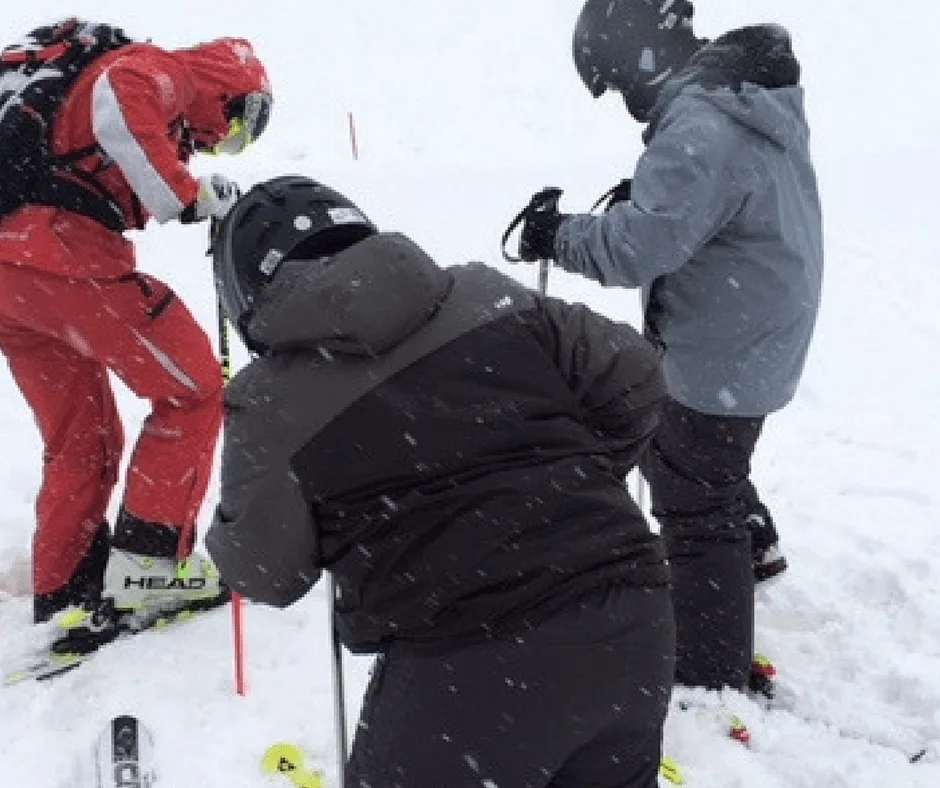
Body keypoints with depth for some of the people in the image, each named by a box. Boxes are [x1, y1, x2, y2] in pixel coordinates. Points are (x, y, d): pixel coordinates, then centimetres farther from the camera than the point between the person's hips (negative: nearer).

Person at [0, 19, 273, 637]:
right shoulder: (165, 69, 5)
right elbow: (118, 99, -19)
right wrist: (187, 194, -15)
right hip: (57, 249, -10)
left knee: (82, 440, 17)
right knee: (194, 390, -1)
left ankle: (63, 598, 18)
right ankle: (149, 563, -1)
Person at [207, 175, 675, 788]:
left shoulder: (272, 405, -3)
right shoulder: (489, 296, 7)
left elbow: (268, 574, 5)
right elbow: (634, 380, 8)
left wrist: (224, 531, 27)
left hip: (472, 672, -4)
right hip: (630, 621, 5)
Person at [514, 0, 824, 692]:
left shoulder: (702, 127, -29)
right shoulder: (756, 94, 3)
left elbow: (640, 245, -33)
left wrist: (560, 235, -17)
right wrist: (643, 195, 0)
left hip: (723, 357, -10)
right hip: (758, 335, 10)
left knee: (695, 511, 3)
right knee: (670, 445, 30)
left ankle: (713, 681, 17)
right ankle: (754, 545, 51)